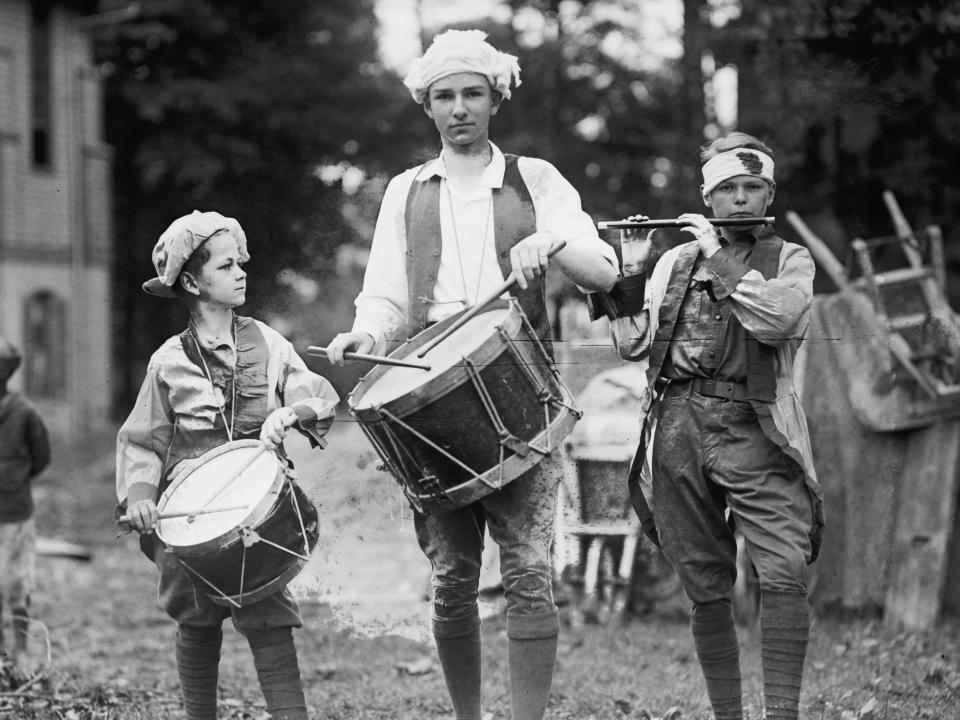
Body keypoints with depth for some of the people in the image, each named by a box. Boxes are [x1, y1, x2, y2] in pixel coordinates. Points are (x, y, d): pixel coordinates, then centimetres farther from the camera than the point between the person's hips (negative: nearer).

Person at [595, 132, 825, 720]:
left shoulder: (791, 260, 11)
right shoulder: (676, 261, 18)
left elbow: (775, 319, -10)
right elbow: (635, 345, 11)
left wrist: (717, 257, -5)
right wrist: (632, 271, 0)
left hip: (754, 430, -2)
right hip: (679, 427, 3)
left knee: (785, 573, -18)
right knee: (706, 589, 5)